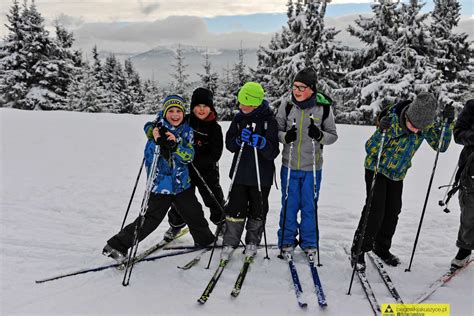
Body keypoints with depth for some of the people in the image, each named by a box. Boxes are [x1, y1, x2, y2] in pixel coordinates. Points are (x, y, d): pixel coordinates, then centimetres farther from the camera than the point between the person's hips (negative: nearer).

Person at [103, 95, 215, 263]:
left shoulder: (187, 130, 1)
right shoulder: (157, 128, -9)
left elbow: (189, 156, -10)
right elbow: (149, 156, -17)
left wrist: (175, 145, -28)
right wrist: (157, 141, -36)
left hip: (182, 183, 4)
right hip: (160, 184, -4)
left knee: (194, 214, 15)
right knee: (150, 219, -3)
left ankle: (206, 240, 40)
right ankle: (117, 245, 11)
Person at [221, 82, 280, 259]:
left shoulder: (269, 120, -10)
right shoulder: (239, 117, 2)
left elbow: (273, 152, -13)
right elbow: (229, 144, 3)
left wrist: (261, 142, -31)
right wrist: (240, 139, -17)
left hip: (262, 175, -2)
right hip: (240, 173, 2)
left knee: (257, 212, 12)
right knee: (235, 210, 5)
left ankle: (252, 243, 31)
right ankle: (230, 243, 20)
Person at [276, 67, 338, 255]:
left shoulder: (324, 109, -5)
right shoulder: (286, 107, -3)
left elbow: (333, 136, 2)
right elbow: (276, 131, 4)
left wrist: (320, 135, -19)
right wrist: (285, 136, -18)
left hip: (312, 168, 0)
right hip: (289, 166, 1)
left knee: (310, 206, 10)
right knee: (289, 204, 8)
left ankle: (309, 242, 28)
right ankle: (287, 240, 26)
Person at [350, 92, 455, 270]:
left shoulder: (427, 124, -17)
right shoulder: (392, 121, -31)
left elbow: (441, 146, -10)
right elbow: (369, 149, -27)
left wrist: (447, 123, -24)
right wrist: (381, 132, -45)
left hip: (398, 174, 5)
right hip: (377, 169, -5)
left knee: (393, 211, 10)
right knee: (375, 210, -11)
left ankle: (381, 247, 28)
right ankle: (358, 250, 2)